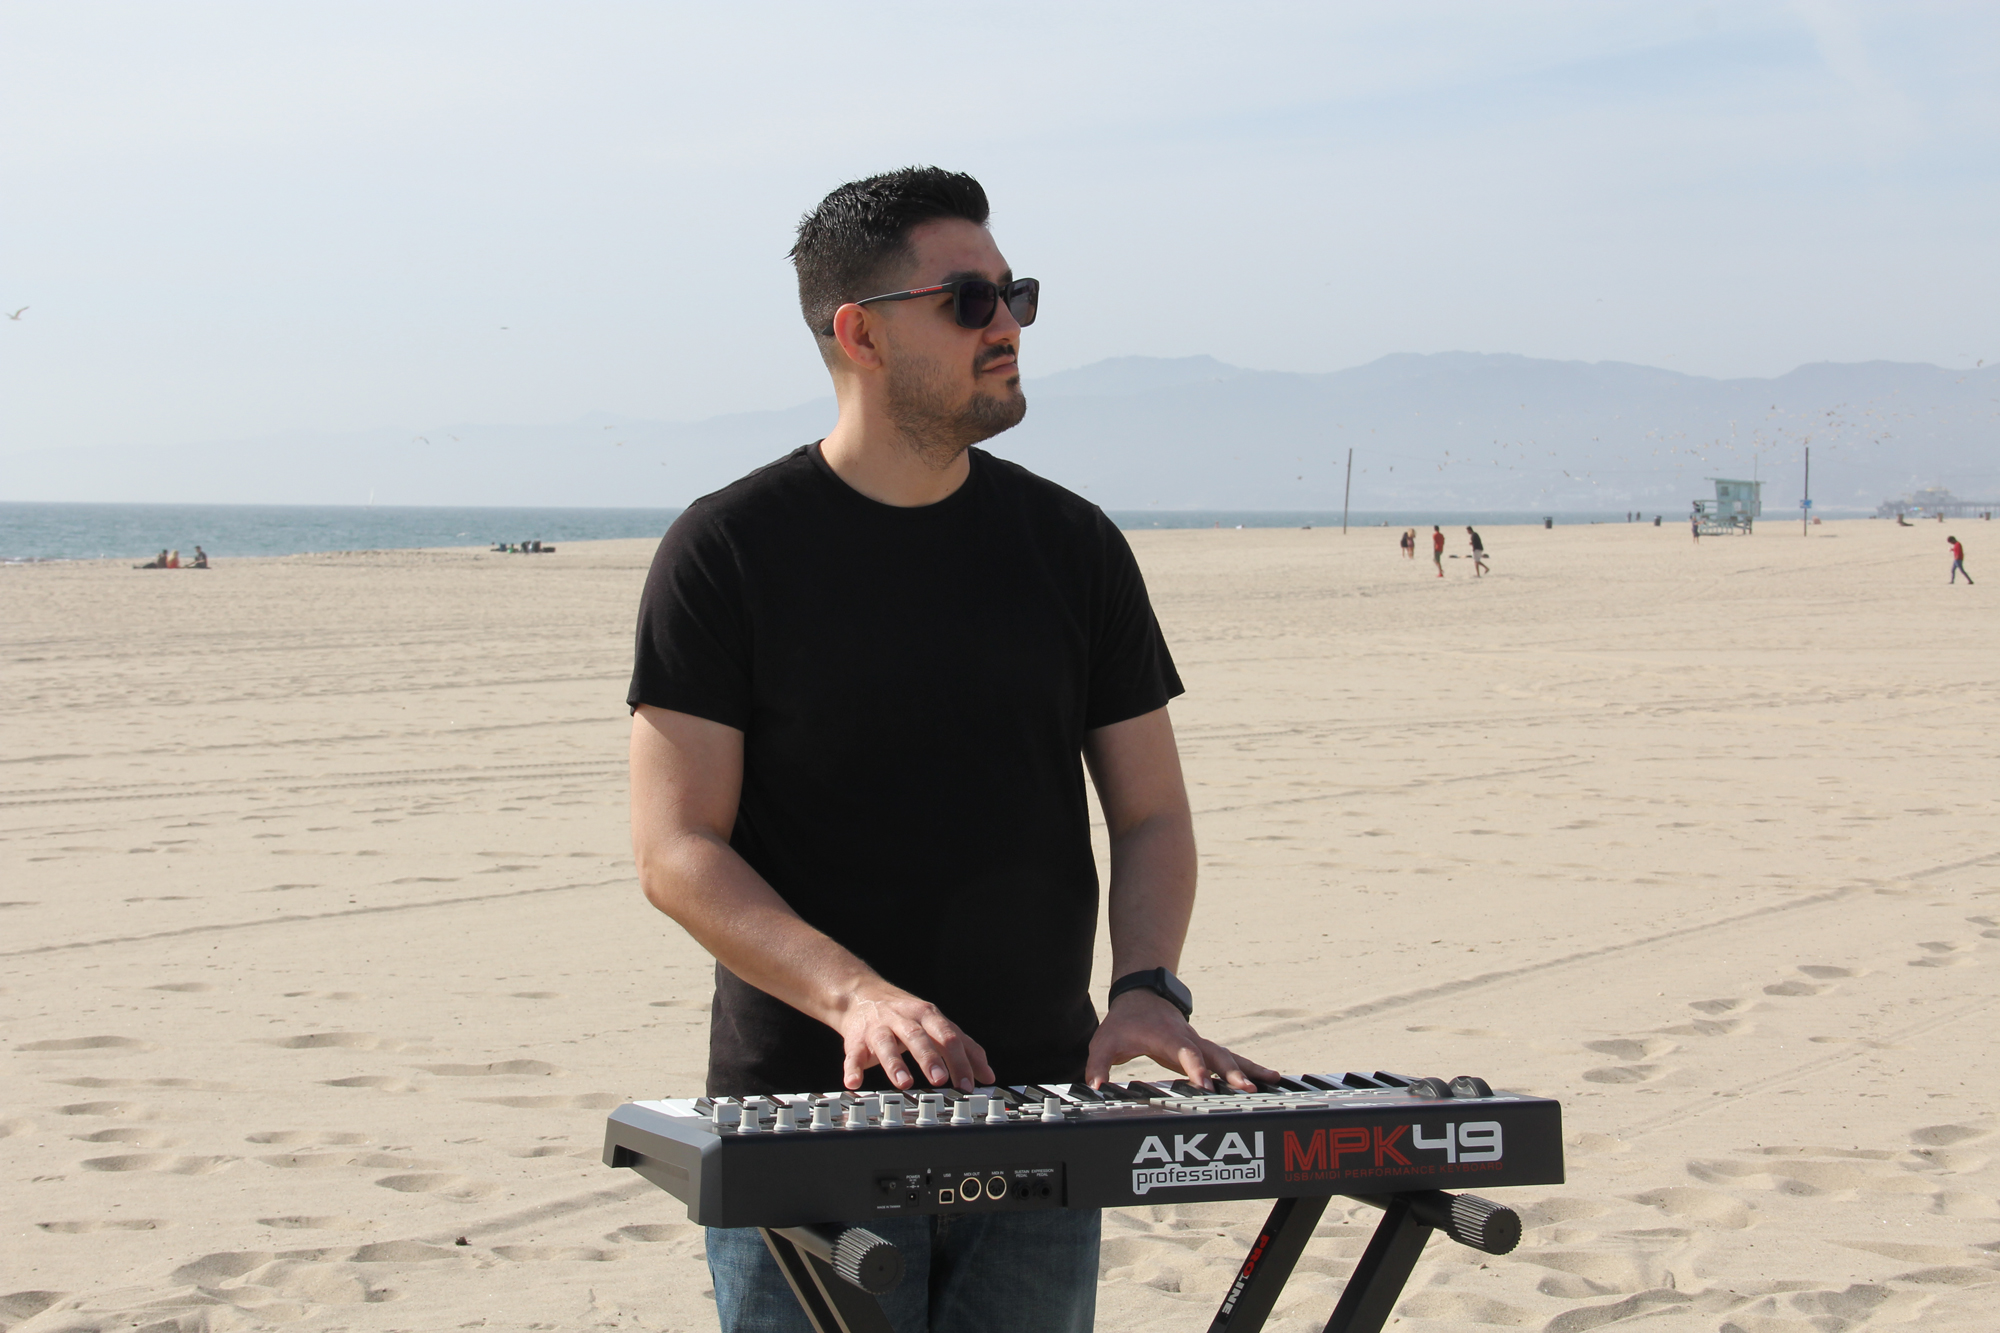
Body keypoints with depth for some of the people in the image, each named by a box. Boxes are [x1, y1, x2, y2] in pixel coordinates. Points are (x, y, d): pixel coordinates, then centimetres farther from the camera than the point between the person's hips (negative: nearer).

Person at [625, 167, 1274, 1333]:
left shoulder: (1073, 545, 8)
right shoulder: (728, 551, -4)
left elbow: (1152, 814, 9)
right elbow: (679, 852, -9)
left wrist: (1148, 988, -10)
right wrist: (853, 995, -24)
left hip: (1039, 1119, 3)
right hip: (806, 1111, -3)